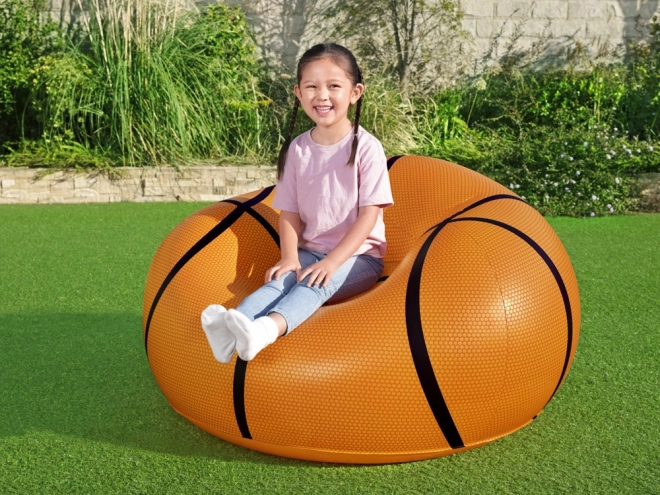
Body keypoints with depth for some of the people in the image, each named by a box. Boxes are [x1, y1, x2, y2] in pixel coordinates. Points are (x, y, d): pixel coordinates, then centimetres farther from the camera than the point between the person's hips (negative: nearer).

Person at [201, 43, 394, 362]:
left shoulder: (365, 147, -10)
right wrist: (289, 257, -14)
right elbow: (290, 212, 3)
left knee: (316, 283, -32)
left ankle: (268, 328, -58)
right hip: (310, 251, 4)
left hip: (357, 255, -3)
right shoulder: (297, 149, 2)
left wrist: (332, 261, -21)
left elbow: (369, 213, -13)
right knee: (281, 278, -26)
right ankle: (232, 328, -51)